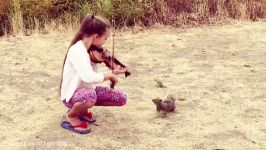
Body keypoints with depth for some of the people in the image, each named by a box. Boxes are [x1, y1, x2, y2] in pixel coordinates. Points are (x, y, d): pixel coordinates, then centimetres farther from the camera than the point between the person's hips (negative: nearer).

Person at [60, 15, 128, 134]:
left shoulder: (91, 49, -1)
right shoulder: (77, 50, -28)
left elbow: (94, 76, -3)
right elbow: (88, 77, -41)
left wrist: (113, 73, -12)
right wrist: (109, 75, -26)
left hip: (88, 89, 9)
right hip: (72, 95, -8)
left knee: (121, 98, 2)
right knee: (90, 96, -42)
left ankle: (83, 108, 14)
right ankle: (71, 116, -8)